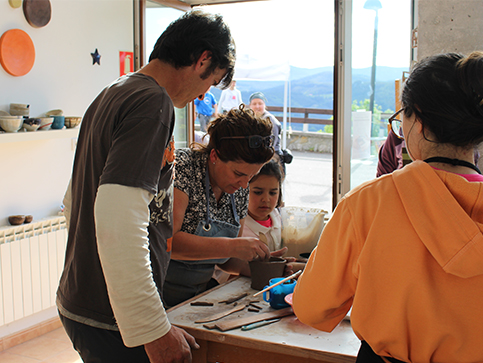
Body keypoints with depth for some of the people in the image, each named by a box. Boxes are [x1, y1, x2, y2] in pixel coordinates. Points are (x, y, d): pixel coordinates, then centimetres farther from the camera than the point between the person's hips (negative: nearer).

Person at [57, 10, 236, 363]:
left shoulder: (112, 95, 13)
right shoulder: (153, 102, -17)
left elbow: (73, 201, 23)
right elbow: (117, 219, -29)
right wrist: (154, 330, -26)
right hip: (111, 321, -9)